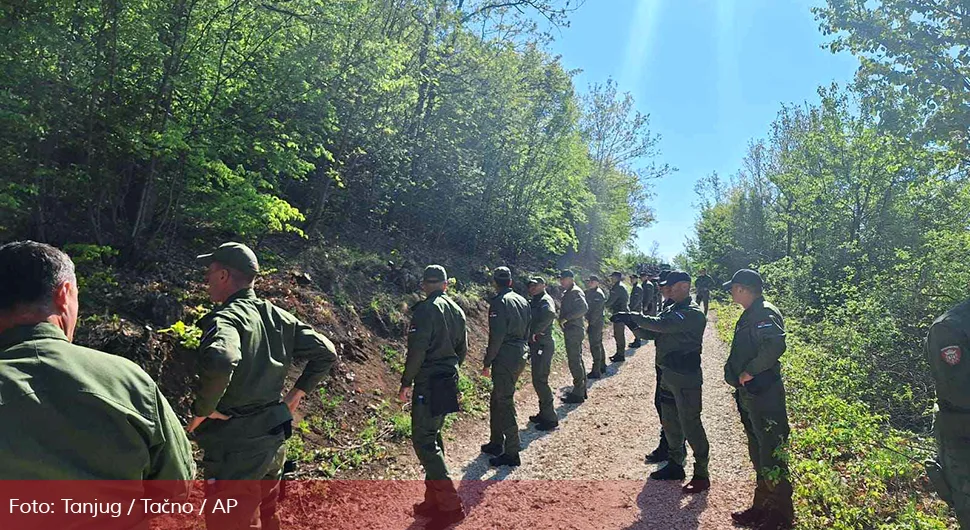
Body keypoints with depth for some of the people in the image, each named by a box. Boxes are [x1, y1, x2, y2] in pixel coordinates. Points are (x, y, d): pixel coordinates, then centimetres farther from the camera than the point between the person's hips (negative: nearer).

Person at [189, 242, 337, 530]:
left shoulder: (226, 318, -19)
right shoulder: (277, 316, 4)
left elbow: (219, 362, -42)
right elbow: (326, 351, 6)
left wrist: (202, 410, -25)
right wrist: (297, 392, 10)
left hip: (235, 451, -7)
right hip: (273, 441, 8)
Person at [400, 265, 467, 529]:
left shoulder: (426, 309, -14)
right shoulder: (457, 310, 10)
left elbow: (417, 350, -19)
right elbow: (462, 349, 15)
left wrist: (406, 383, -11)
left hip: (428, 385, -8)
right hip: (449, 383, 8)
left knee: (424, 441, -4)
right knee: (433, 436, 17)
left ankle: (450, 505, -4)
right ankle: (433, 501, 24)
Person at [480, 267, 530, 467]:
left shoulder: (498, 302, -14)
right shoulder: (522, 301, 12)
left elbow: (496, 336, -19)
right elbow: (528, 330, 15)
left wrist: (487, 363, -13)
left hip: (505, 358, -9)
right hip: (521, 356, 9)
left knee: (504, 404, -2)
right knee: (497, 400, 20)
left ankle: (511, 454, 3)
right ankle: (496, 443, 31)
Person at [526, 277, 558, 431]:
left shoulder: (545, 300, -14)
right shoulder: (534, 302, 16)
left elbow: (550, 314, -35)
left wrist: (537, 331, -27)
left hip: (543, 346, -10)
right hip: (536, 346, 10)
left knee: (540, 381, -6)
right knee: (538, 380, 17)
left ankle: (550, 419, 2)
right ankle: (544, 413, 30)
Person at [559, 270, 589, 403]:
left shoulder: (575, 292, -13)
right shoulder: (568, 292, 17)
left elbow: (584, 308, -27)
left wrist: (566, 318, -24)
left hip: (573, 330, -11)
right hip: (571, 331, 11)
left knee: (574, 361, -6)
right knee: (577, 360, 17)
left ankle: (578, 393, 0)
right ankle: (581, 390, 27)